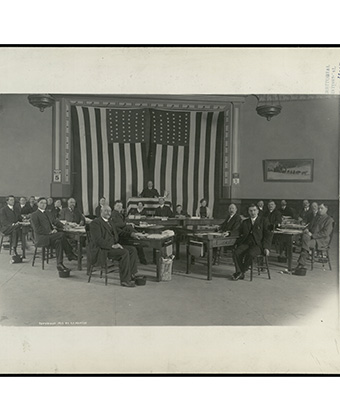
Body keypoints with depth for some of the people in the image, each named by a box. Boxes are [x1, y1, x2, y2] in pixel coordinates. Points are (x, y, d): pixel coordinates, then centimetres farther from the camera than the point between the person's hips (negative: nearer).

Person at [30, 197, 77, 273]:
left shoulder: (47, 213, 22)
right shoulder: (34, 215, -3)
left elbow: (53, 222, 23)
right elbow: (37, 229, -12)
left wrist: (62, 224, 3)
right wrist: (50, 232, -19)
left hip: (49, 235, 7)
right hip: (41, 237, -7)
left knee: (58, 241, -24)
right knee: (62, 235, -26)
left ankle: (59, 264, -19)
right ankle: (70, 255, -19)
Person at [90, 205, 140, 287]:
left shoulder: (111, 222, 22)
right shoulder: (95, 223, -7)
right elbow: (98, 240, -18)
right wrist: (112, 246, -25)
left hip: (113, 246, 9)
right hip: (102, 249, -9)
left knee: (132, 249, -8)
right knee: (124, 252, -27)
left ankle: (131, 274, -11)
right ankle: (125, 280, -21)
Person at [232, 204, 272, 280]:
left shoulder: (263, 220, 10)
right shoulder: (245, 222, 21)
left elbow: (268, 235, 3)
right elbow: (240, 234, 20)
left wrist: (266, 247, -9)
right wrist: (237, 243, 1)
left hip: (258, 245, -3)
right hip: (246, 243, 4)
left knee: (250, 254, -35)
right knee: (236, 253, -27)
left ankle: (242, 272, -16)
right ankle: (239, 273, -19)